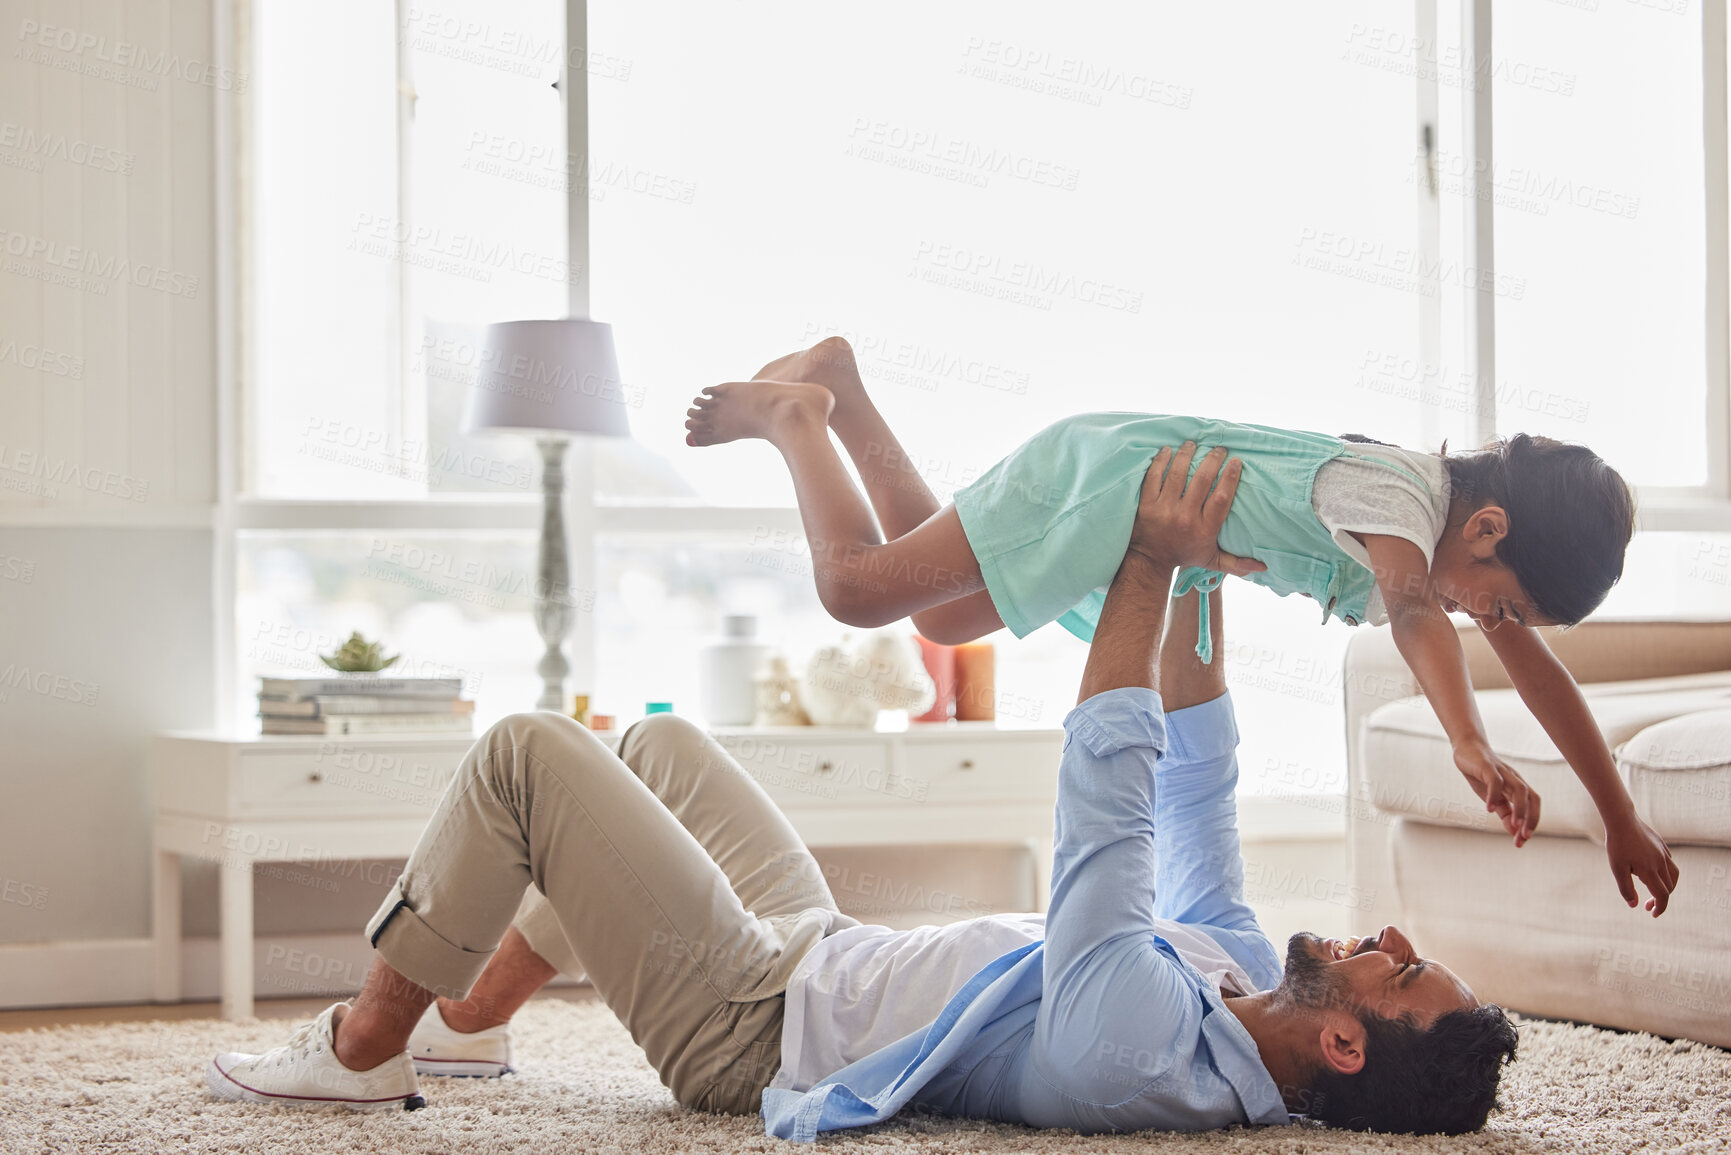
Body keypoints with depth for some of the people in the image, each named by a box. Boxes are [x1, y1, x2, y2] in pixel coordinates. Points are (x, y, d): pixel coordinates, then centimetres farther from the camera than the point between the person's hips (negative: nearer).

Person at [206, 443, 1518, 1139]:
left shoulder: (1139, 1045, -37)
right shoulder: (1243, 983, -8)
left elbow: (1108, 798, -37)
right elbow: (1199, 793, 4)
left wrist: (1152, 567, -32)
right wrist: (1200, 592, -1)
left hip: (745, 1022, -9)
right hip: (820, 953, 9)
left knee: (524, 751, -11)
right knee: (660, 743, 23)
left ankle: (366, 1046, 7)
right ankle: (479, 1004, 32)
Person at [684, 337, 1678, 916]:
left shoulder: (1474, 525, -4)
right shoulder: (1398, 492, -31)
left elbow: (1535, 663, 4)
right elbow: (1413, 604, -51)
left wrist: (1621, 817, 3)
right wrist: (1471, 745, -67)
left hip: (1149, 494, 9)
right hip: (1106, 480, -9)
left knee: (944, 619, 24)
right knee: (856, 585, -8)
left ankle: (839, 385, 31)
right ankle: (794, 413, 16)